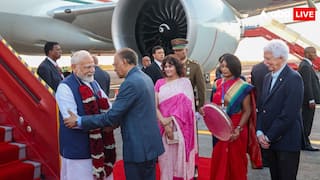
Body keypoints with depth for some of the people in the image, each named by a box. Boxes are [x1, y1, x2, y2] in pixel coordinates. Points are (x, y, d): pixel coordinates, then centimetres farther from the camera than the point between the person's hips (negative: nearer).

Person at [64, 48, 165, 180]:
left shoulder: (130, 83, -20)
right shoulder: (145, 78, 9)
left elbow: (111, 116, -21)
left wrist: (79, 121, -14)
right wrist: (116, 123, 11)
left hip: (138, 147, -9)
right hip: (150, 143, 9)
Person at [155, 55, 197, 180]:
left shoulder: (185, 82, 1)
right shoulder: (159, 83, 6)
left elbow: (187, 105, -6)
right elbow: (155, 106, -1)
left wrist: (171, 119, -13)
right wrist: (164, 122, -14)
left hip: (181, 126, -1)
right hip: (164, 126, 2)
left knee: (180, 156, 4)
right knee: (166, 157, 8)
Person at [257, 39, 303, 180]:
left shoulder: (294, 78, -13)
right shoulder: (268, 77, 12)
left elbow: (289, 114, -19)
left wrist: (269, 137, -14)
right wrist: (260, 132, -1)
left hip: (287, 142, -7)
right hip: (269, 141, 7)